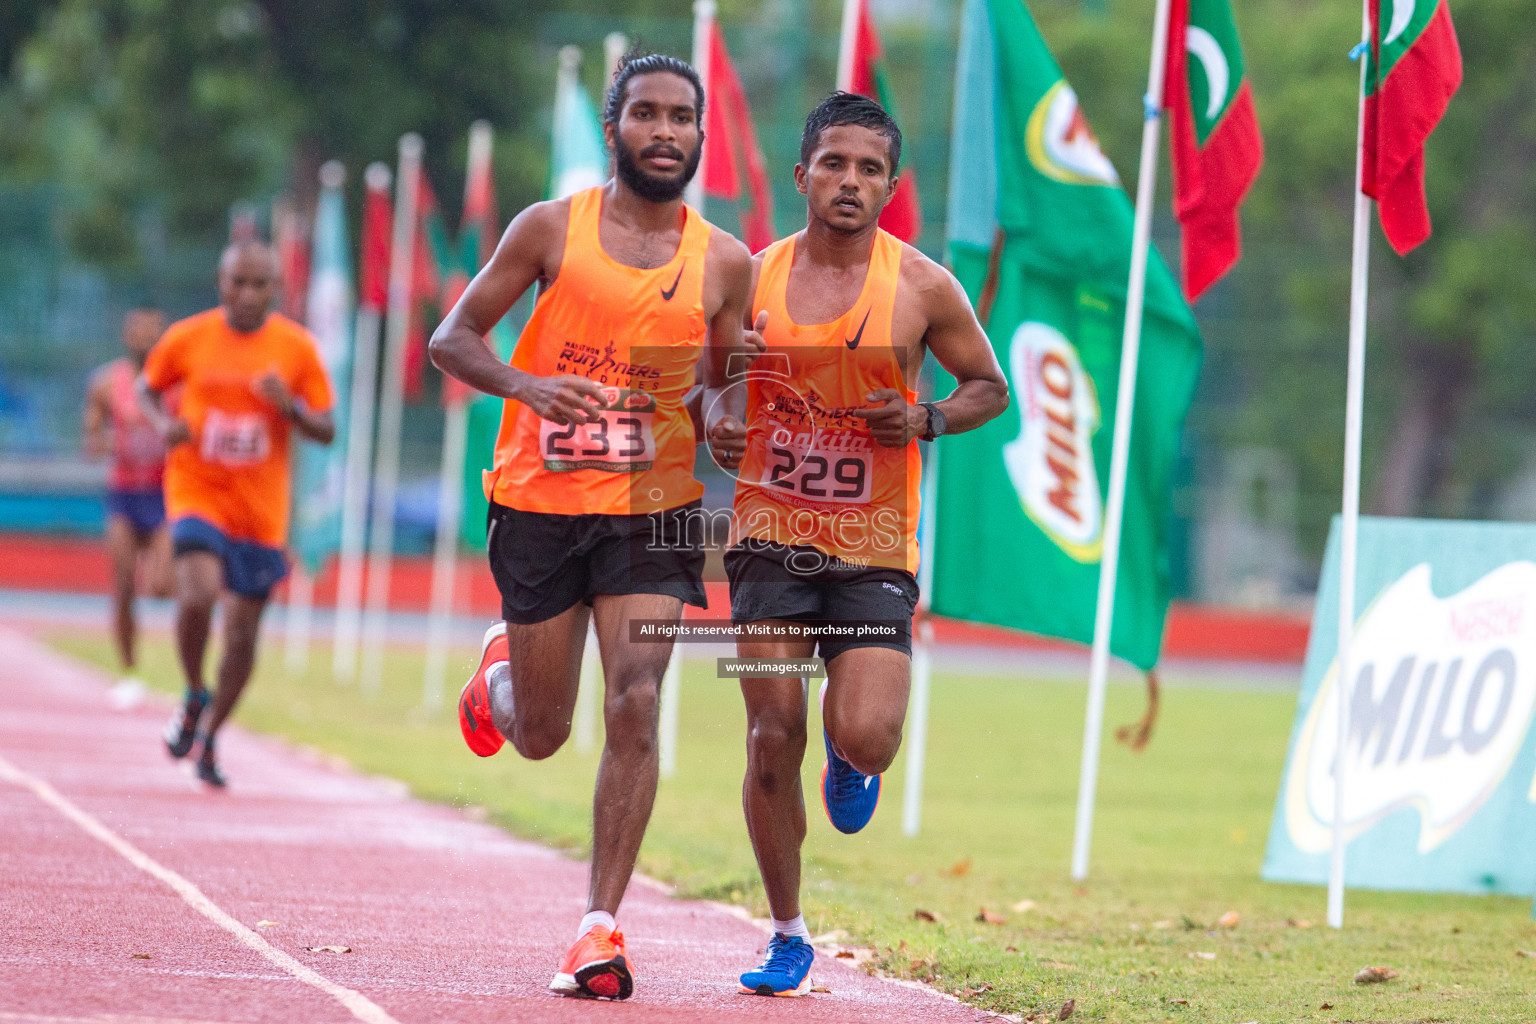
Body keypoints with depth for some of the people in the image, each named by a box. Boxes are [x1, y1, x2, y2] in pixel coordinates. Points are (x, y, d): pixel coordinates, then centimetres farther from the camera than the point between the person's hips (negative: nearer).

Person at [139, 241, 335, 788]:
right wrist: (163, 424, -8)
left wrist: (291, 408, -19)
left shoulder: (297, 348, -3)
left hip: (261, 508, 2)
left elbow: (327, 431, 1)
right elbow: (148, 388, 14)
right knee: (198, 595, -26)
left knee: (243, 631, 6)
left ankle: (210, 737, 27)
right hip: (196, 491, -2)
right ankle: (194, 697, 2)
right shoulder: (188, 338, -4)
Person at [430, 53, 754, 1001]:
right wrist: (527, 384, -19)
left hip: (653, 509, 0)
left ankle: (602, 925, -11)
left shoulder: (723, 262, 2)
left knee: (636, 706, -17)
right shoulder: (552, 228, -3)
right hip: (542, 505, 0)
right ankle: (502, 669, 47)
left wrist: (730, 425, -9)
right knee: (540, 736, 9)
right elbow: (454, 337, 0)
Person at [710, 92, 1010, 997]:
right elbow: (708, 389, 14)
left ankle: (851, 761, 25)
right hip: (771, 539, 1)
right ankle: (787, 936, 11)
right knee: (774, 737, -5)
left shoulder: (922, 288, -4)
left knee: (865, 739, -16)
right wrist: (718, 410, -9)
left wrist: (926, 421, -11)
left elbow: (990, 388, 8)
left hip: (875, 550, -1)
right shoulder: (753, 279, 2)